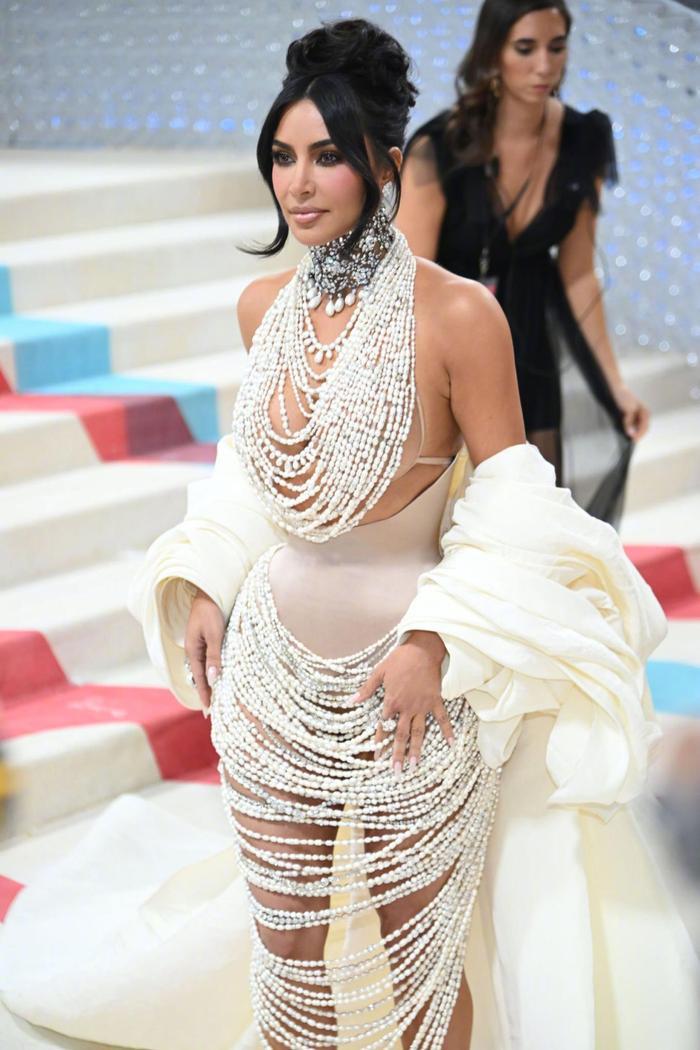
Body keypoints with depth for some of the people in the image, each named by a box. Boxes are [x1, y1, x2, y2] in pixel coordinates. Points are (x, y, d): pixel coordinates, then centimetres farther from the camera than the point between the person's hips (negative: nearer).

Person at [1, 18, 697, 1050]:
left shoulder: (458, 315, -16)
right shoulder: (265, 307, 1)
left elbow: (509, 502, -11)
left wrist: (434, 640, -19)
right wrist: (209, 587, 5)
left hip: (407, 690, -5)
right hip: (271, 669, 5)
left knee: (420, 955, 9)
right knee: (286, 944, 14)